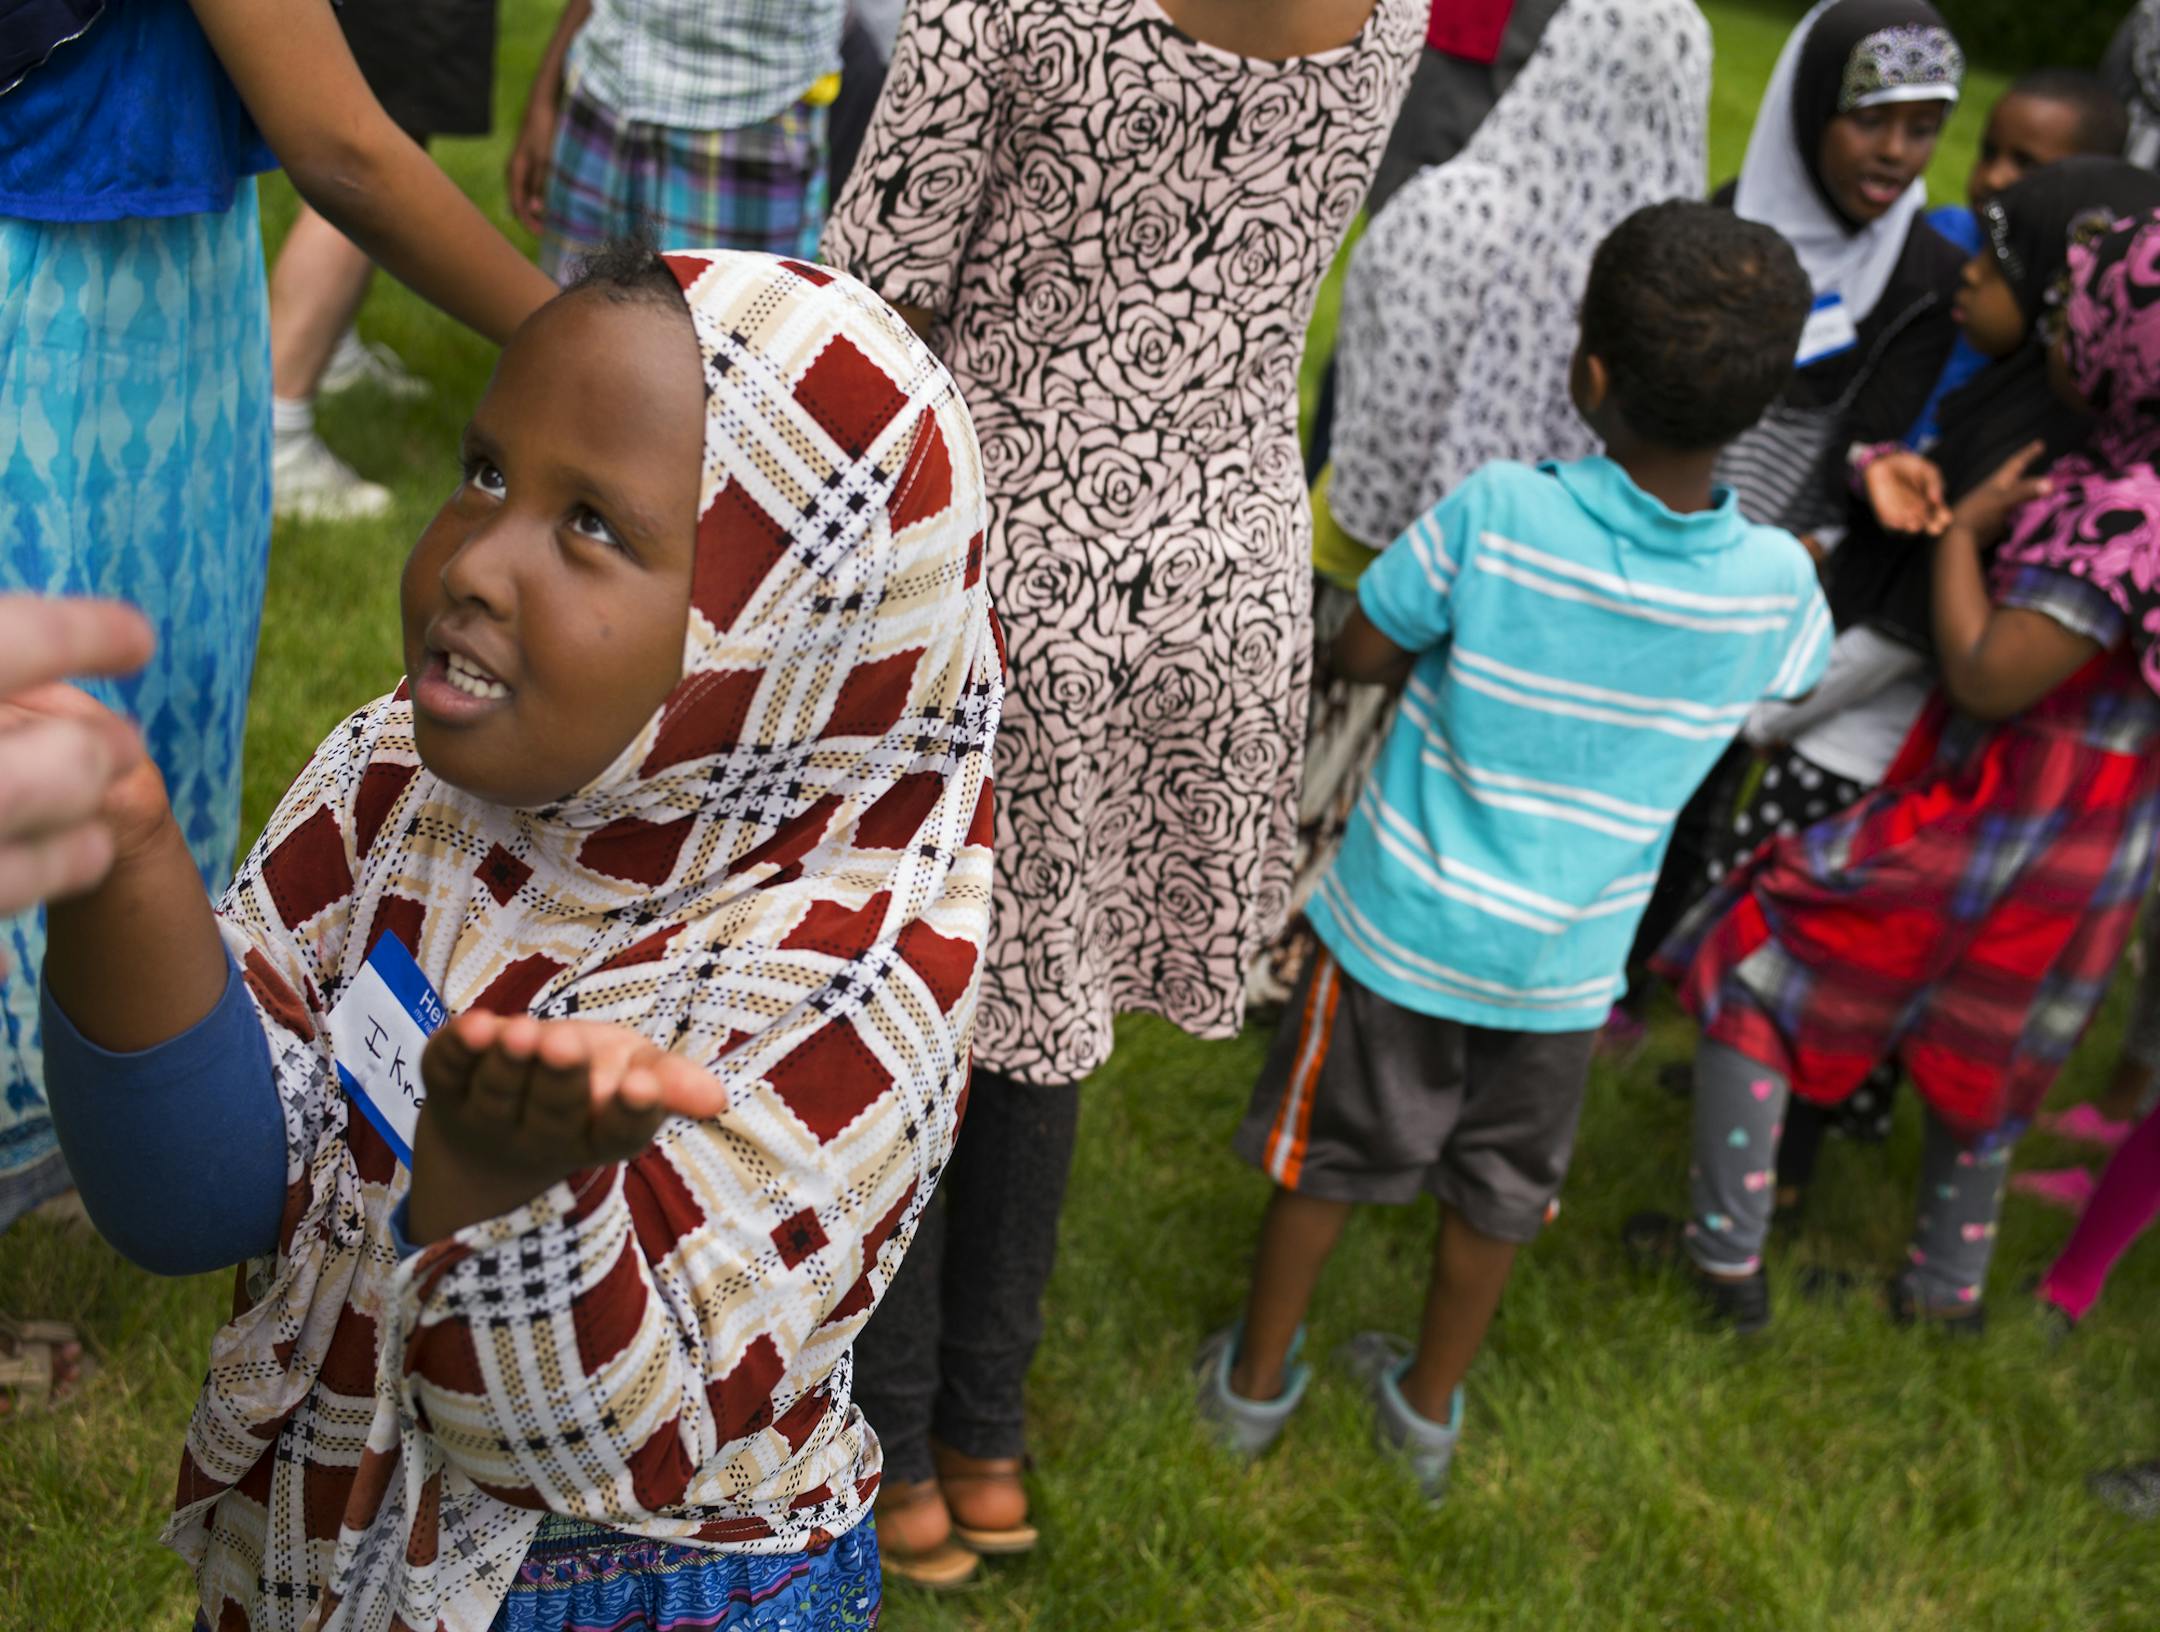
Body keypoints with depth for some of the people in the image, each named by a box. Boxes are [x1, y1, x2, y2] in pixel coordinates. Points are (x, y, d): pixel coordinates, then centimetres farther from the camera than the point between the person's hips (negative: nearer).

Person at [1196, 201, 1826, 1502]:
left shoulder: (1496, 514, -26)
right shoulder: (1775, 580, -17)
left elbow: (1364, 650, -10)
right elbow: (1795, 680, 7)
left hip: (1405, 924, -2)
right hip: (1566, 963, 2)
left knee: (1326, 1161, 19)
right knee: (1498, 1193, 23)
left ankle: (1256, 1381, 39)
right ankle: (1431, 1406, 43)